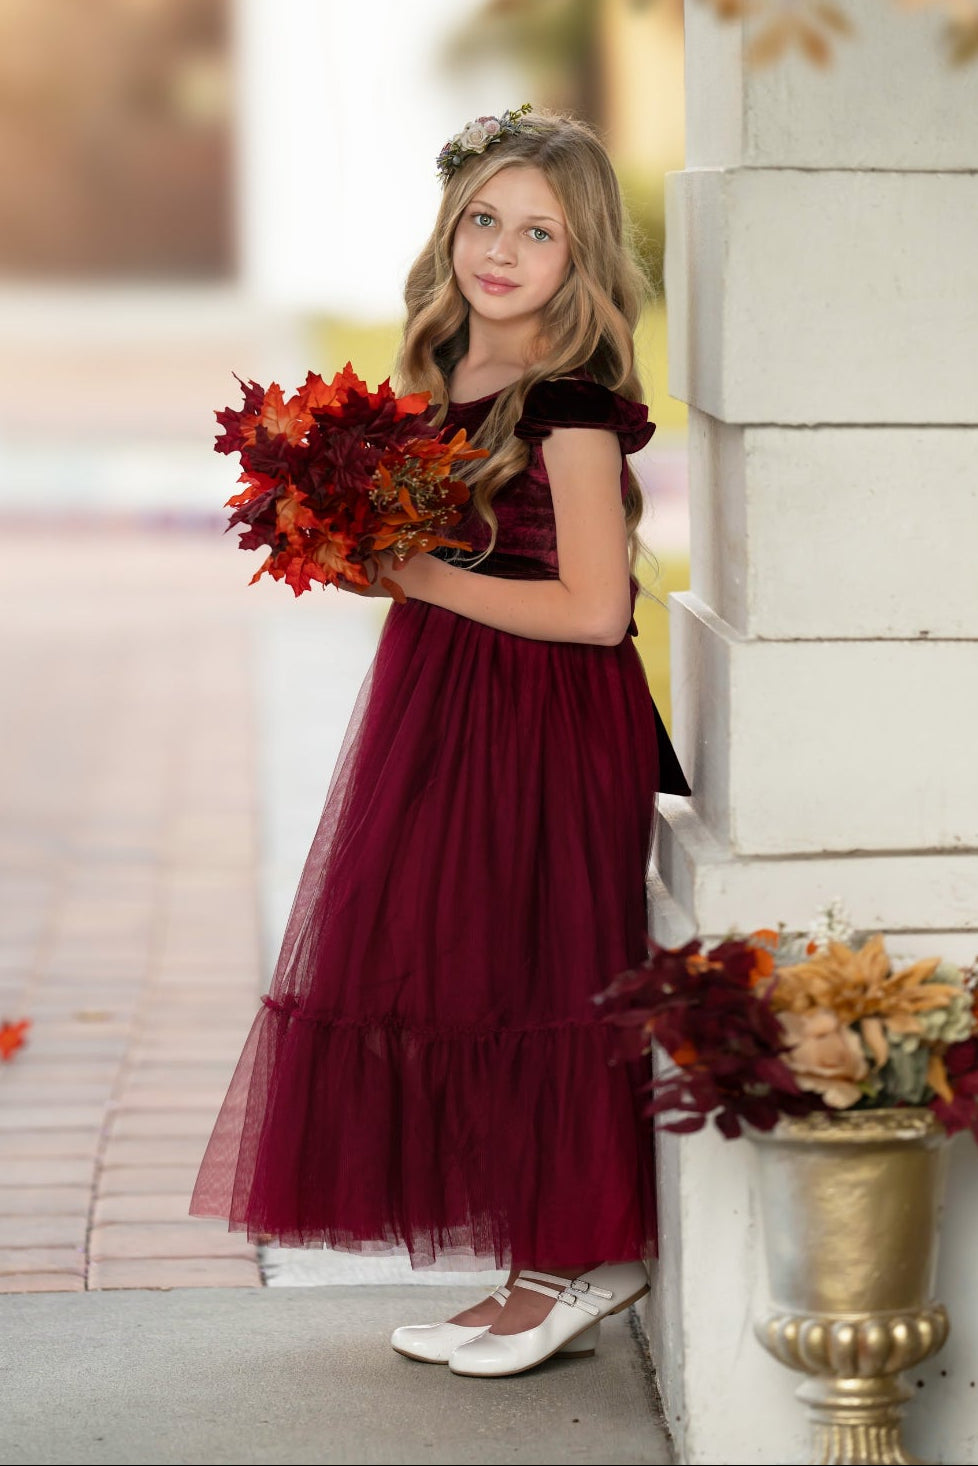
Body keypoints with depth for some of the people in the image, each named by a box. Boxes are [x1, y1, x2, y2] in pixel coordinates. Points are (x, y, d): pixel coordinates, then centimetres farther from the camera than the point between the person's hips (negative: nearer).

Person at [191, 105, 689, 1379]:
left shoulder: (573, 403, -15)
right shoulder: (443, 377, 9)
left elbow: (594, 609, -20)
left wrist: (424, 578, -15)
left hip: (549, 730, -9)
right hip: (443, 713, 9)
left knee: (526, 977, -2)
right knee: (442, 977, 11)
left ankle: (581, 1261, 13)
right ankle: (538, 1273, 20)